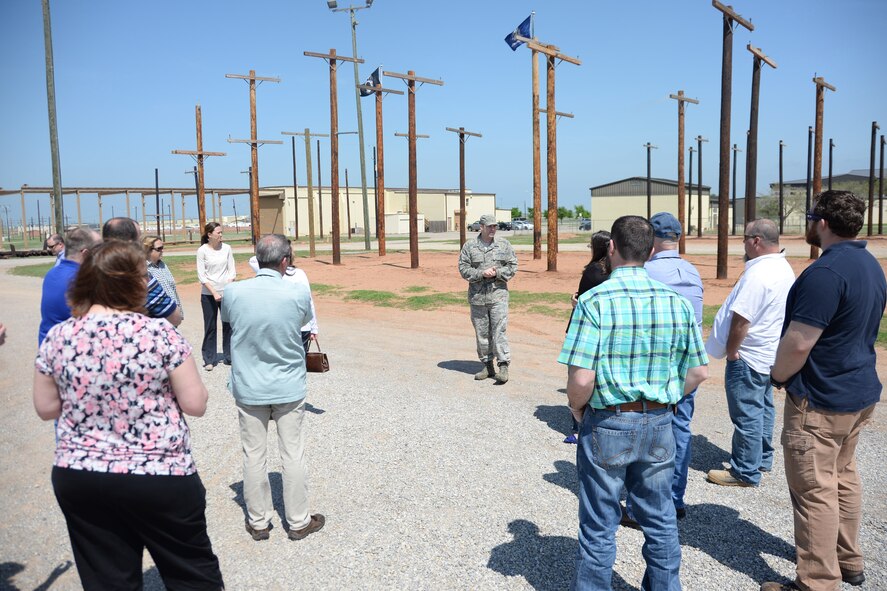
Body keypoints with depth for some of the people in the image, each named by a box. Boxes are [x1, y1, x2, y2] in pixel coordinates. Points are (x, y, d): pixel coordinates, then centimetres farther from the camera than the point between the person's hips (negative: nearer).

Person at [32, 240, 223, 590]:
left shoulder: (57, 338, -4)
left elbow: (45, 409, 6)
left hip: (78, 479, 4)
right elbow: (196, 405, -12)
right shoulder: (159, 333, -16)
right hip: (161, 479, -4)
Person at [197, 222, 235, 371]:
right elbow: (201, 275, -7)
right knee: (210, 327, 5)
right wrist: (214, 293, -14)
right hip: (208, 294, -2)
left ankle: (229, 356, 18)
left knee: (228, 324, 6)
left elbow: (232, 271, 4)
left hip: (226, 292, 2)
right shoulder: (202, 250, -5)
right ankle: (209, 360, 15)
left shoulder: (226, 248, 1)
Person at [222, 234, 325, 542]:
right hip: (288, 387, -1)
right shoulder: (298, 292, -17)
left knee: (254, 455, 13)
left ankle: (259, 522, 27)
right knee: (293, 455, 11)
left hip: (248, 388, 1)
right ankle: (298, 521, 24)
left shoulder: (234, 292, -13)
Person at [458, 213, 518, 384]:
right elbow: (463, 269, 0)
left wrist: (497, 272, -11)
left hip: (498, 294, -1)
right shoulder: (469, 246, 4)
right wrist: (482, 274, -14)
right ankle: (488, 365, 20)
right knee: (481, 333, 8)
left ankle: (503, 366, -3)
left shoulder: (504, 245, 6)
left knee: (499, 331, -8)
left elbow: (513, 266, 6)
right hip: (477, 296, 2)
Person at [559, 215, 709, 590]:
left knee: (599, 527, 11)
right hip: (659, 423, 5)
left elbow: (581, 379, -21)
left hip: (606, 425, -4)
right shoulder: (677, 301, -2)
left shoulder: (594, 301, -17)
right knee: (660, 521, 20)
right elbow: (699, 372, 3)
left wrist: (576, 408, -1)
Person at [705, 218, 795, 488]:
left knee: (747, 415, 0)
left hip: (749, 357, -10)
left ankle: (746, 472, 10)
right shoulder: (784, 269, 8)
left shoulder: (758, 274, -25)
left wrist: (731, 351, -12)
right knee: (763, 408, 20)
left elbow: (741, 320, -26)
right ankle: (762, 459, 33)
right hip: (770, 354, 10)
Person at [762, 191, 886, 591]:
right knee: (843, 476, 21)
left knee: (815, 489, -1)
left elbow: (798, 343, -26)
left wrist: (777, 376, -8)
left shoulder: (826, 271, -23)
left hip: (821, 400, -10)